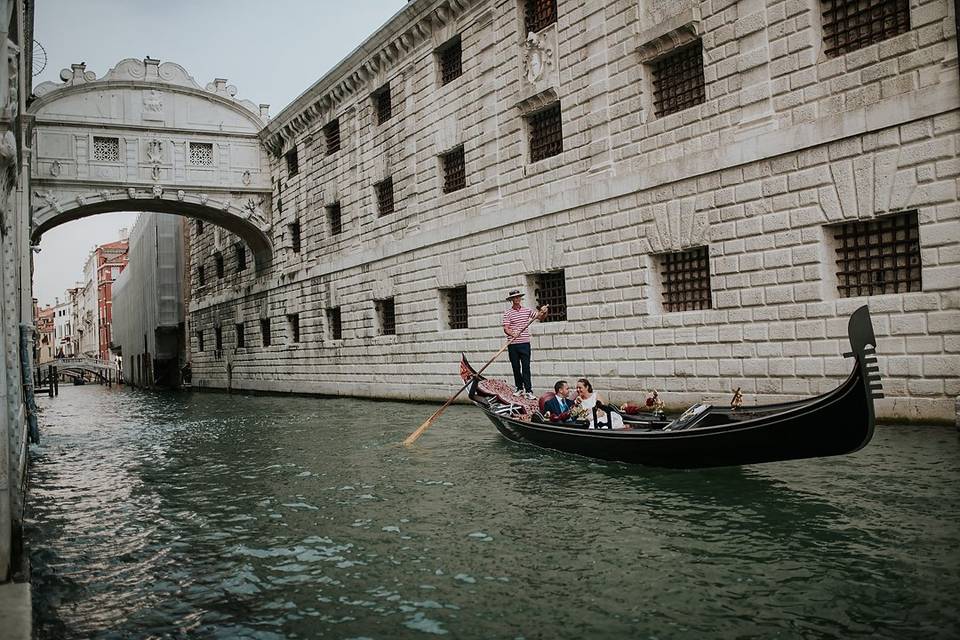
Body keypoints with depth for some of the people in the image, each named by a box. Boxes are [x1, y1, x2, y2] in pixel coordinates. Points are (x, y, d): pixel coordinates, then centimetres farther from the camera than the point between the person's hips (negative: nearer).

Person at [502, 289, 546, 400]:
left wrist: (544, 312, -11)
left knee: (526, 367, -5)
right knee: (516, 368, 7)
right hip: (513, 345, 0)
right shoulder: (508, 313, 1)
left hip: (525, 343, 0)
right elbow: (506, 329, -7)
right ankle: (519, 388, 20)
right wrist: (513, 334, -27)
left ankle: (528, 391, -8)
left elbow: (540, 317, 12)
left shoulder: (527, 310, 8)